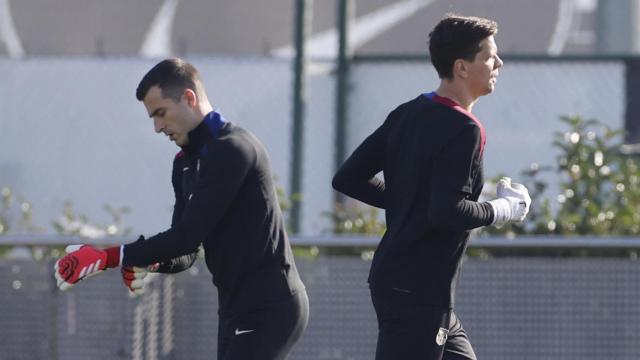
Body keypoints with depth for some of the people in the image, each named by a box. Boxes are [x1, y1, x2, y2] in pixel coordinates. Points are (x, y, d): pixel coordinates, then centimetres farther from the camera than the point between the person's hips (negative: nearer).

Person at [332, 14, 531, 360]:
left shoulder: (406, 115, 10)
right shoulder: (463, 130, -15)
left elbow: (348, 178, 11)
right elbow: (446, 212, -24)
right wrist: (505, 209, -8)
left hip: (394, 277, 10)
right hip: (419, 293, -10)